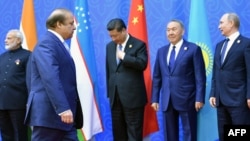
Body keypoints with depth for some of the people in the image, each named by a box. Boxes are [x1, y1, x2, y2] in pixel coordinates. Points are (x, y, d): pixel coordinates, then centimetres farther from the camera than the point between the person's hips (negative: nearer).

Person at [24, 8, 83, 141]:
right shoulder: (47, 44, -14)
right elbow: (50, 78, -25)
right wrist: (63, 108, -31)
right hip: (49, 113, -10)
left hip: (63, 113, 10)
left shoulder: (57, 44, 17)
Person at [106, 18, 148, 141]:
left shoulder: (138, 44, -3)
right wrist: (109, 92, 14)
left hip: (132, 96, -6)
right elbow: (108, 70, 17)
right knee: (118, 131, 11)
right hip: (115, 96, 6)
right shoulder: (110, 46, 13)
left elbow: (142, 64, -18)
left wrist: (124, 57, -15)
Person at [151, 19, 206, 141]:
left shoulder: (193, 49, -1)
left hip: (186, 99, -4)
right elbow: (157, 77, 13)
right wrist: (154, 98, 8)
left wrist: (199, 98, -11)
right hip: (166, 100, 4)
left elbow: (200, 76, -5)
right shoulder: (161, 51, 13)